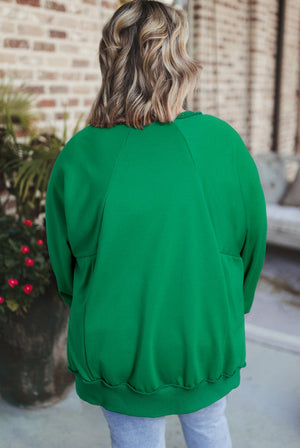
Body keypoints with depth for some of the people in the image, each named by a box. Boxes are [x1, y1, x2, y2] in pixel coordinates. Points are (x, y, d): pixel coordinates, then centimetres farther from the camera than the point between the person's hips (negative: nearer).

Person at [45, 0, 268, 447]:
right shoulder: (223, 142, -15)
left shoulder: (77, 156, -15)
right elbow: (252, 242, -2)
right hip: (207, 342, 1)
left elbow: (63, 261, -2)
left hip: (116, 353, 0)